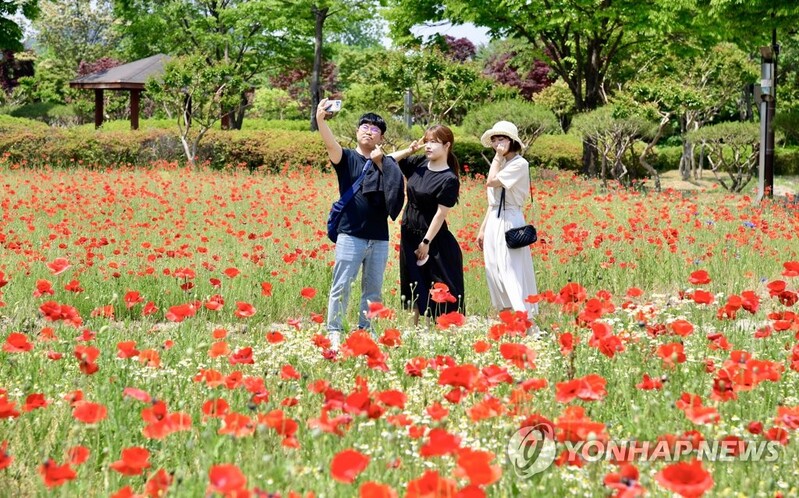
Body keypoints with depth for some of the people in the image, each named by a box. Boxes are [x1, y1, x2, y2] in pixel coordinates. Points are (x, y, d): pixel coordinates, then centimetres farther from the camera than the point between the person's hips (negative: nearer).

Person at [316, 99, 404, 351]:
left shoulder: (387, 163, 10)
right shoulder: (346, 158, 1)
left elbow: (396, 192, -5)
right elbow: (330, 144, -20)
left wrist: (380, 163, -9)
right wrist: (320, 119, -39)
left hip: (379, 238, 4)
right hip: (351, 235, -3)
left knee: (373, 289, 9)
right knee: (341, 286, -6)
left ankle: (365, 331, 18)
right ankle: (334, 333, -2)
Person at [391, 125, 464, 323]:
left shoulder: (449, 179, -16)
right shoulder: (418, 164, 3)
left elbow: (441, 213, -17)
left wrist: (426, 242, -16)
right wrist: (409, 150, -4)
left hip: (434, 239, -7)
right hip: (409, 235, 7)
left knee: (441, 292, -2)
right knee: (413, 289, 14)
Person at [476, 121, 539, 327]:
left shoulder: (519, 164, -9)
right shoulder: (500, 164, 16)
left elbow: (491, 182, -18)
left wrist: (498, 157, -8)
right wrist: (483, 229, 17)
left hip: (510, 223, -9)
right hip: (493, 223, 9)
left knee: (512, 273, -14)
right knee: (494, 273, 7)